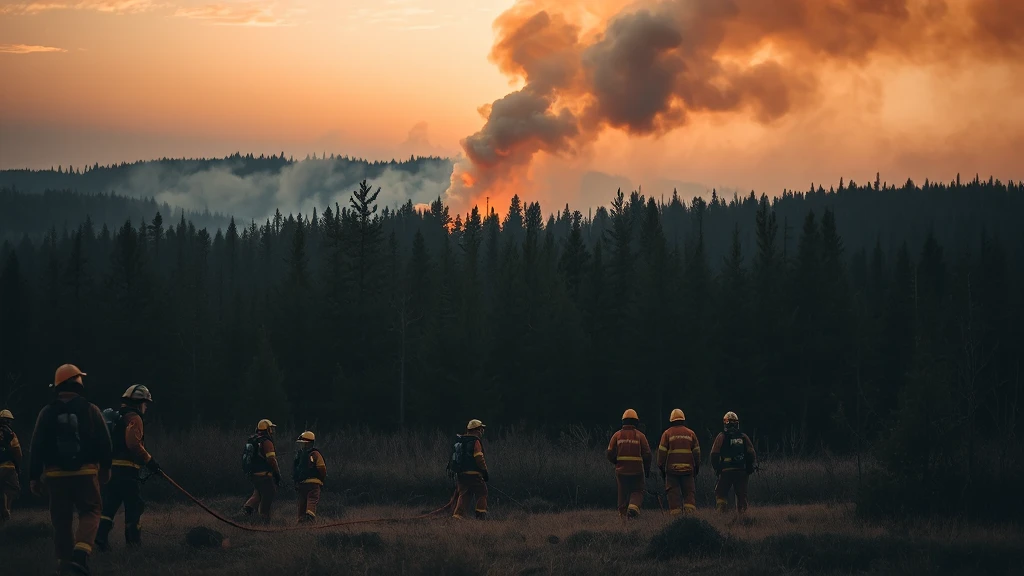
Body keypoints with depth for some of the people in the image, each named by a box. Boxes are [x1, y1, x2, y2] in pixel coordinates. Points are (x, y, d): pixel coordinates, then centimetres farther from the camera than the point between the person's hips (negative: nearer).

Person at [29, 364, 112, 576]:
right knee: (90, 511, 8)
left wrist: (34, 477, 5)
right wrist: (105, 467, 14)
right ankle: (81, 551, -16)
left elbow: (37, 447, -1)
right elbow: (104, 441, 0)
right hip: (86, 472, -1)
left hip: (56, 474, 2)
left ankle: (65, 559, 12)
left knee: (61, 519, 10)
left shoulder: (47, 413, -1)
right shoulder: (90, 410, -5)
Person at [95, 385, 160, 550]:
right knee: (134, 505, 3)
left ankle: (101, 534, -8)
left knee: (109, 503, 7)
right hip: (126, 469, -8)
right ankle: (133, 539, 7)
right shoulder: (134, 418, -8)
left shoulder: (117, 417, 21)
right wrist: (149, 460, -11)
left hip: (110, 468, 8)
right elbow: (134, 444, -19)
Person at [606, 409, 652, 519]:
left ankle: (623, 513, 12)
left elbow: (610, 454, -1)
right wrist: (647, 470, 10)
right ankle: (634, 506, -17)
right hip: (637, 470, -1)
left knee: (623, 493, 13)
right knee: (637, 492, 9)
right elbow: (647, 454, -3)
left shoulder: (617, 435, 0)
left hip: (621, 470, 1)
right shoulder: (640, 435, -3)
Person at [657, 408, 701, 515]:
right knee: (689, 492, 6)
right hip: (688, 469, 1)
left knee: (673, 493, 1)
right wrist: (697, 467, 18)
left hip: (672, 469, -1)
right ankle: (690, 510, -10)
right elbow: (696, 452, 11)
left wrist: (661, 468, 7)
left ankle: (675, 513, -4)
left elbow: (662, 452, 0)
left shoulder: (667, 433, 2)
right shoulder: (690, 433, 8)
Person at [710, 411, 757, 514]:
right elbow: (752, 454, 4)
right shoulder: (743, 437, 6)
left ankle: (721, 512, -12)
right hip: (741, 471, 2)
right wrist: (749, 468, 13)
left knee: (721, 494, 3)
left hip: (726, 471, -2)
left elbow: (714, 454, -7)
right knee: (741, 495, 10)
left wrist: (716, 468, 3)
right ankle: (742, 512, 7)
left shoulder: (722, 437, -2)